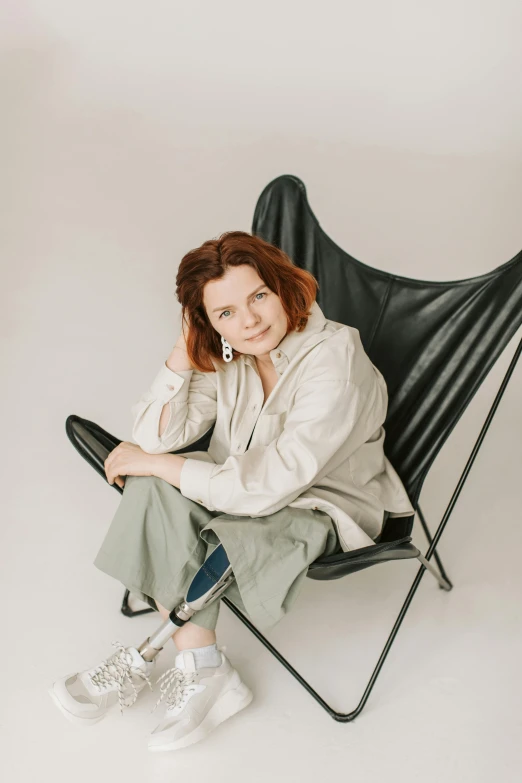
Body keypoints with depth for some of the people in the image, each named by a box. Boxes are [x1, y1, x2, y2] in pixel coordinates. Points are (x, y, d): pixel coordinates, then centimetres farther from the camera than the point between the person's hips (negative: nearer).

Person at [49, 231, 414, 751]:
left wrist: (153, 464, -21)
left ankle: (144, 662, 0)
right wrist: (185, 349, -19)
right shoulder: (224, 356, -7)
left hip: (323, 507, -6)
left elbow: (264, 487, -30)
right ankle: (202, 674, -19)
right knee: (157, 488, -24)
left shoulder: (335, 363, -27)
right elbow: (157, 438, -9)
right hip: (250, 486, 6)